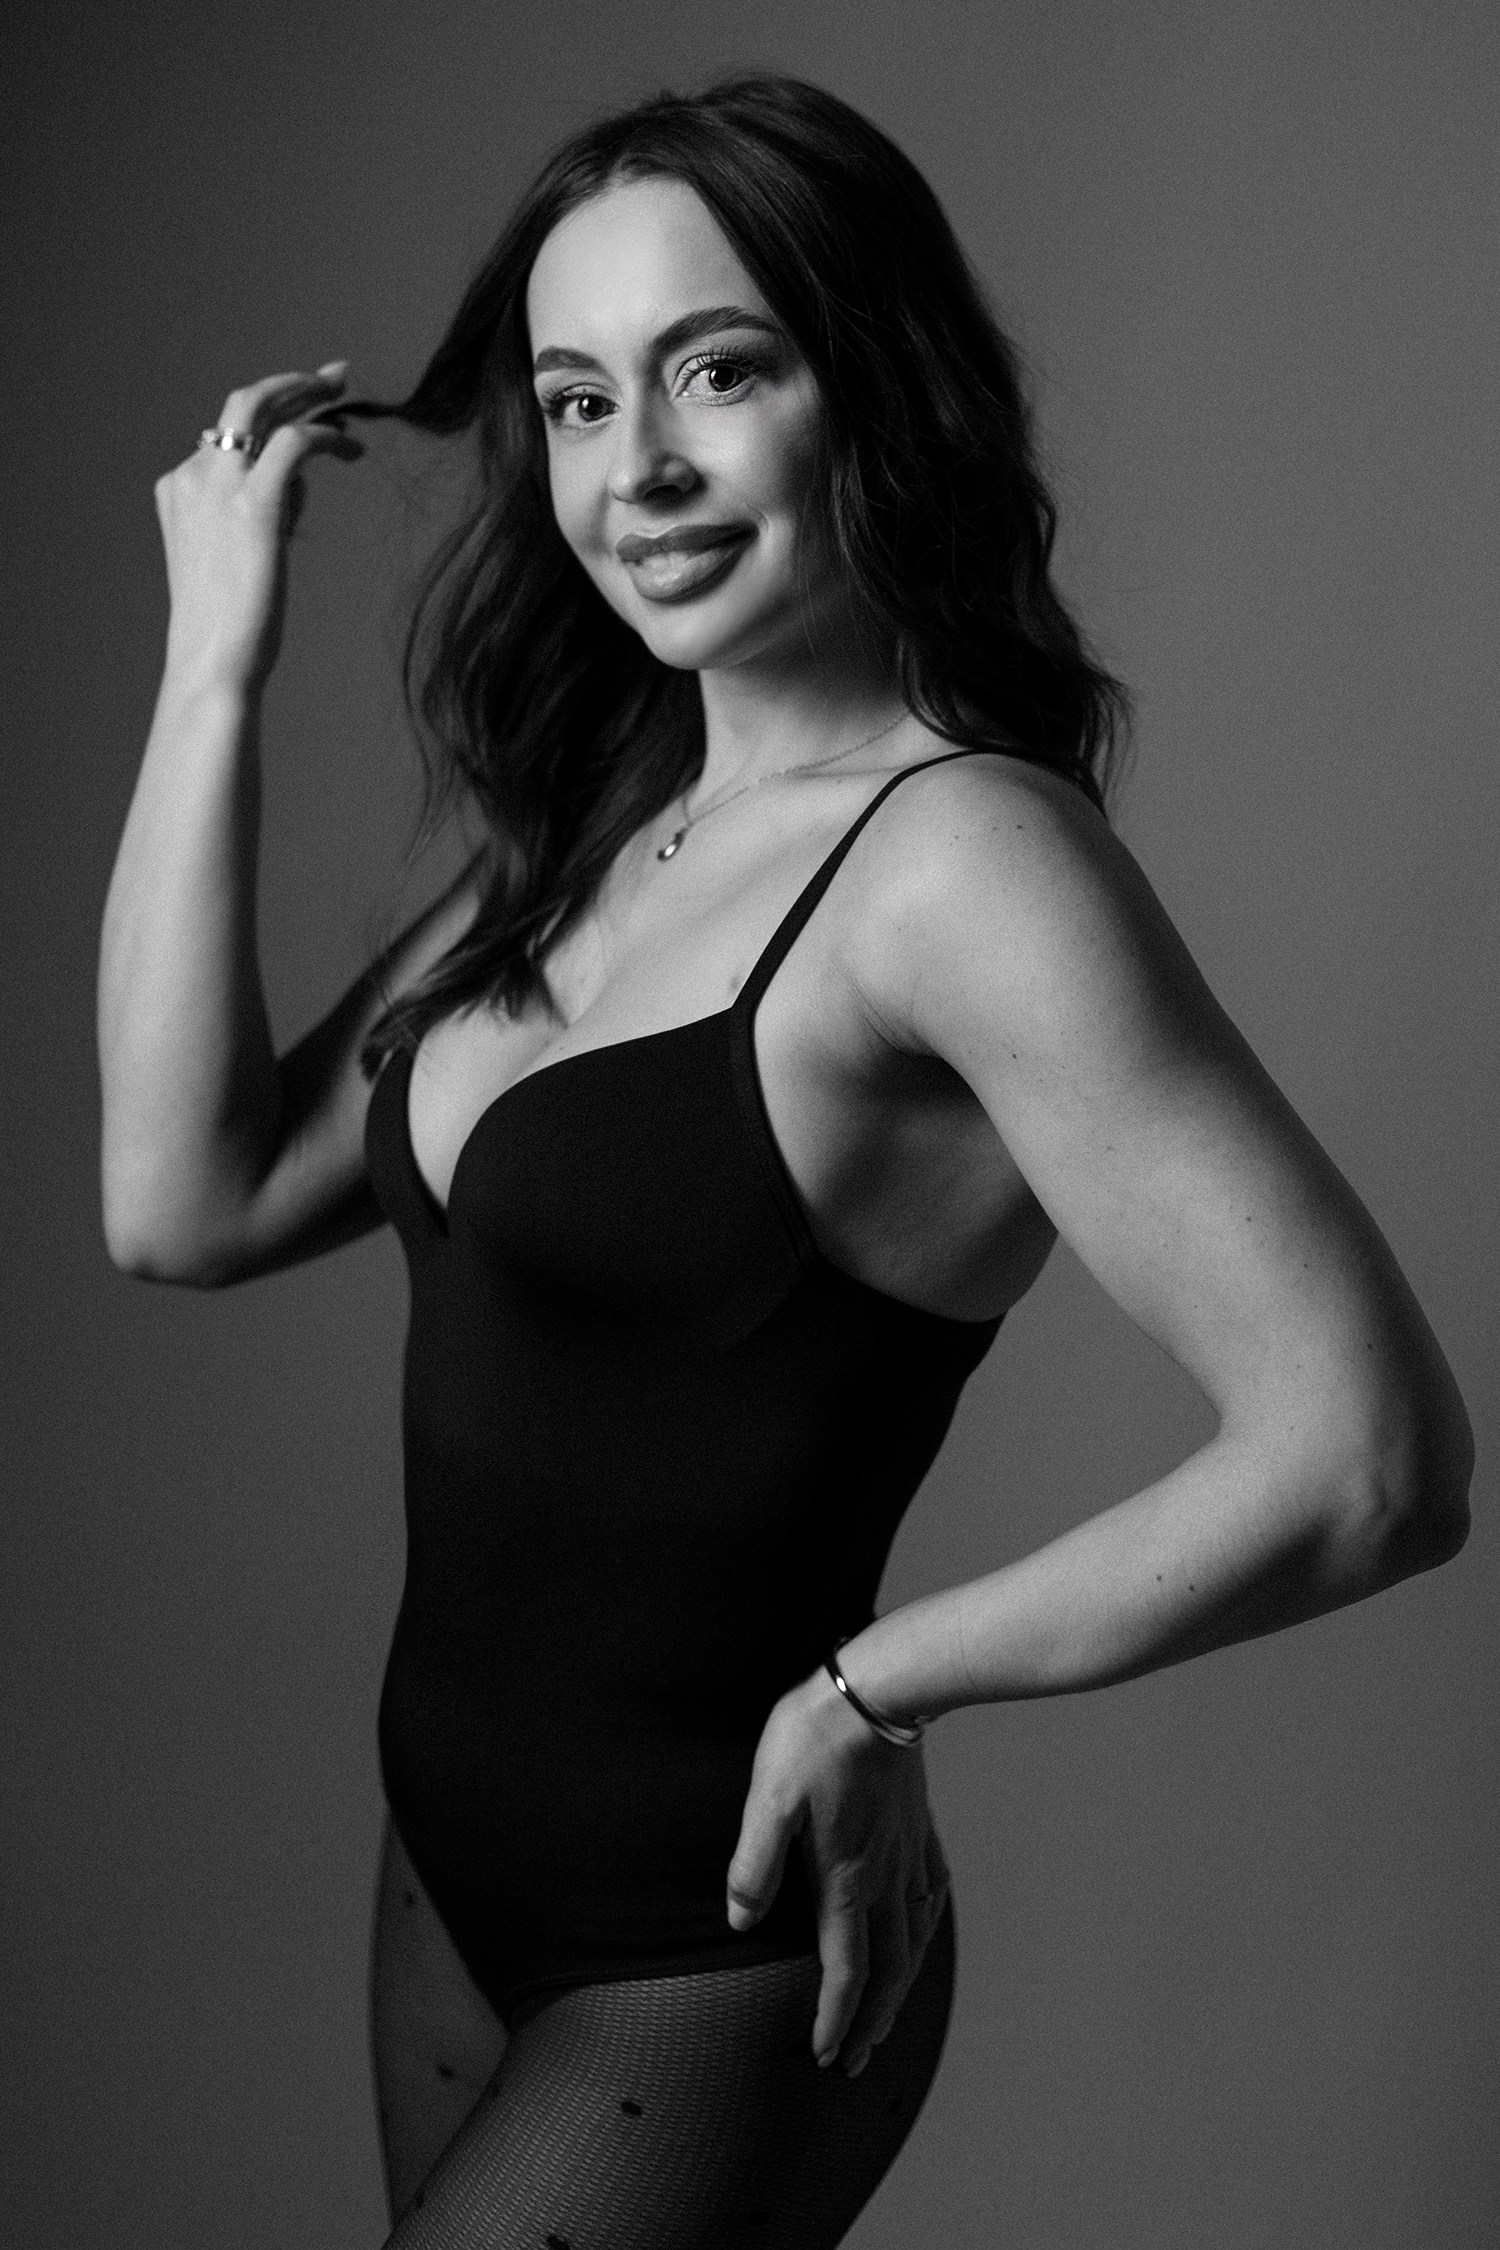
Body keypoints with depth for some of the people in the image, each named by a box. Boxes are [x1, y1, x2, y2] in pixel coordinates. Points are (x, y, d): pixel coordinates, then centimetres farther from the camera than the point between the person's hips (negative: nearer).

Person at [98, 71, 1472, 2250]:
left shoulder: (963, 861, -21)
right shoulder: (594, 820, 2)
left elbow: (1372, 1459, -28)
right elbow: (190, 1203, -3)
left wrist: (872, 1689, -17)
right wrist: (216, 660, -5)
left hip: (712, 1975, -7)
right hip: (454, 1862, 7)